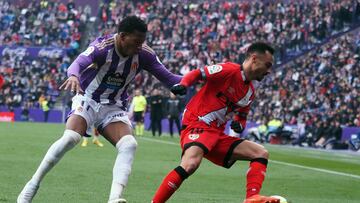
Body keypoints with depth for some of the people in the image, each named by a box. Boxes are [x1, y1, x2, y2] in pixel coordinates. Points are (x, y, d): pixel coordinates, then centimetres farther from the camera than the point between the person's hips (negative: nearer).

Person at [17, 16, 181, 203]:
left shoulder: (143, 54, -8)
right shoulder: (103, 46, -23)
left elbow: (168, 78, -2)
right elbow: (79, 62, -41)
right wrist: (73, 76, -64)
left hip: (114, 108, 4)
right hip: (87, 100, -4)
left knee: (129, 144, -22)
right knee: (70, 138, -28)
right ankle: (32, 185, -13)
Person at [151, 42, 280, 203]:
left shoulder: (250, 92, 16)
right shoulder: (230, 70, -9)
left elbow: (241, 118, 27)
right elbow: (197, 74, -9)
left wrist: (239, 125, 3)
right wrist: (183, 85, -29)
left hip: (218, 134, 9)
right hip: (197, 125, -9)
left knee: (261, 153, 3)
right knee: (191, 164, -36)